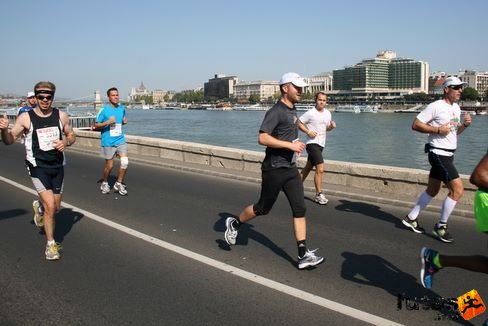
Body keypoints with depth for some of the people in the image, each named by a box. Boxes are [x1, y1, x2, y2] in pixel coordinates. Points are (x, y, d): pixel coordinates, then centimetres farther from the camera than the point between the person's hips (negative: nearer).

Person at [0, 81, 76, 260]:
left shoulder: (61, 116, -1)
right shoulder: (26, 118, -9)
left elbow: (71, 135, 11)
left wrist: (66, 142, -11)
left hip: (58, 166, 4)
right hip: (38, 167, -4)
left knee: (56, 207, 14)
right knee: (50, 206, -14)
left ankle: (40, 211, 51)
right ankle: (51, 244, 4)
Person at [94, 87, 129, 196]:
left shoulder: (122, 108, 7)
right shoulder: (103, 110, -6)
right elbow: (96, 125, -4)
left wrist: (125, 121, 1)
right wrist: (107, 122, -19)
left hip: (120, 140, 3)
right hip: (108, 142, -3)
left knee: (125, 162, -12)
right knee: (109, 166, 5)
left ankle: (119, 184, 7)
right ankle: (105, 183, 31)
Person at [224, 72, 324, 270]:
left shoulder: (292, 111, 13)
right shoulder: (276, 111, -15)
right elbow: (262, 138, -25)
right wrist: (290, 145, -25)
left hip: (291, 169, 8)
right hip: (274, 170, -8)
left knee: (299, 209, -1)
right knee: (263, 208, 7)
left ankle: (303, 255, 1)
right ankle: (234, 224, 33)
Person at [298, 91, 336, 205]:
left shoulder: (328, 113, 10)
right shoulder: (310, 113, -11)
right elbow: (299, 123, -8)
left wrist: (331, 126, -2)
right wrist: (308, 131, -19)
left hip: (321, 145, 8)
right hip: (312, 143, -8)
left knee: (307, 168, 16)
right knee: (320, 169, -15)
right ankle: (318, 195, -7)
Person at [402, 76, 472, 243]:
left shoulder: (456, 108, 14)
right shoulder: (436, 106, -13)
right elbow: (416, 124, -15)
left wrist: (464, 124, 2)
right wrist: (438, 130, -20)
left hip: (448, 155, 9)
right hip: (439, 154, -9)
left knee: (432, 190, 15)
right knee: (457, 190, -13)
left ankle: (411, 218, 26)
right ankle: (441, 226, 1)